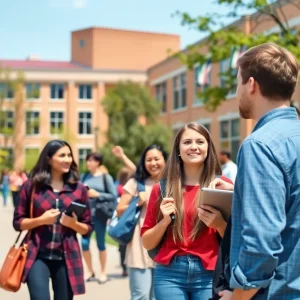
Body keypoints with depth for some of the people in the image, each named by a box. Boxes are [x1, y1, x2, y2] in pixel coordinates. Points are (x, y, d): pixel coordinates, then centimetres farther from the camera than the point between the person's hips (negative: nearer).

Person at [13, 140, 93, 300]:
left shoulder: (79, 188, 4)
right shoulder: (31, 186, 0)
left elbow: (88, 227, 10)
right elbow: (18, 222, 3)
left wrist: (74, 224, -12)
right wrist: (41, 220, -14)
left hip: (67, 258, 2)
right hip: (38, 257, -2)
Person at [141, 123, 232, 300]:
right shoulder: (162, 188, 6)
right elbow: (147, 243, 8)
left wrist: (219, 223, -17)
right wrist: (165, 220, -8)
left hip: (209, 273, -1)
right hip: (170, 273, 1)